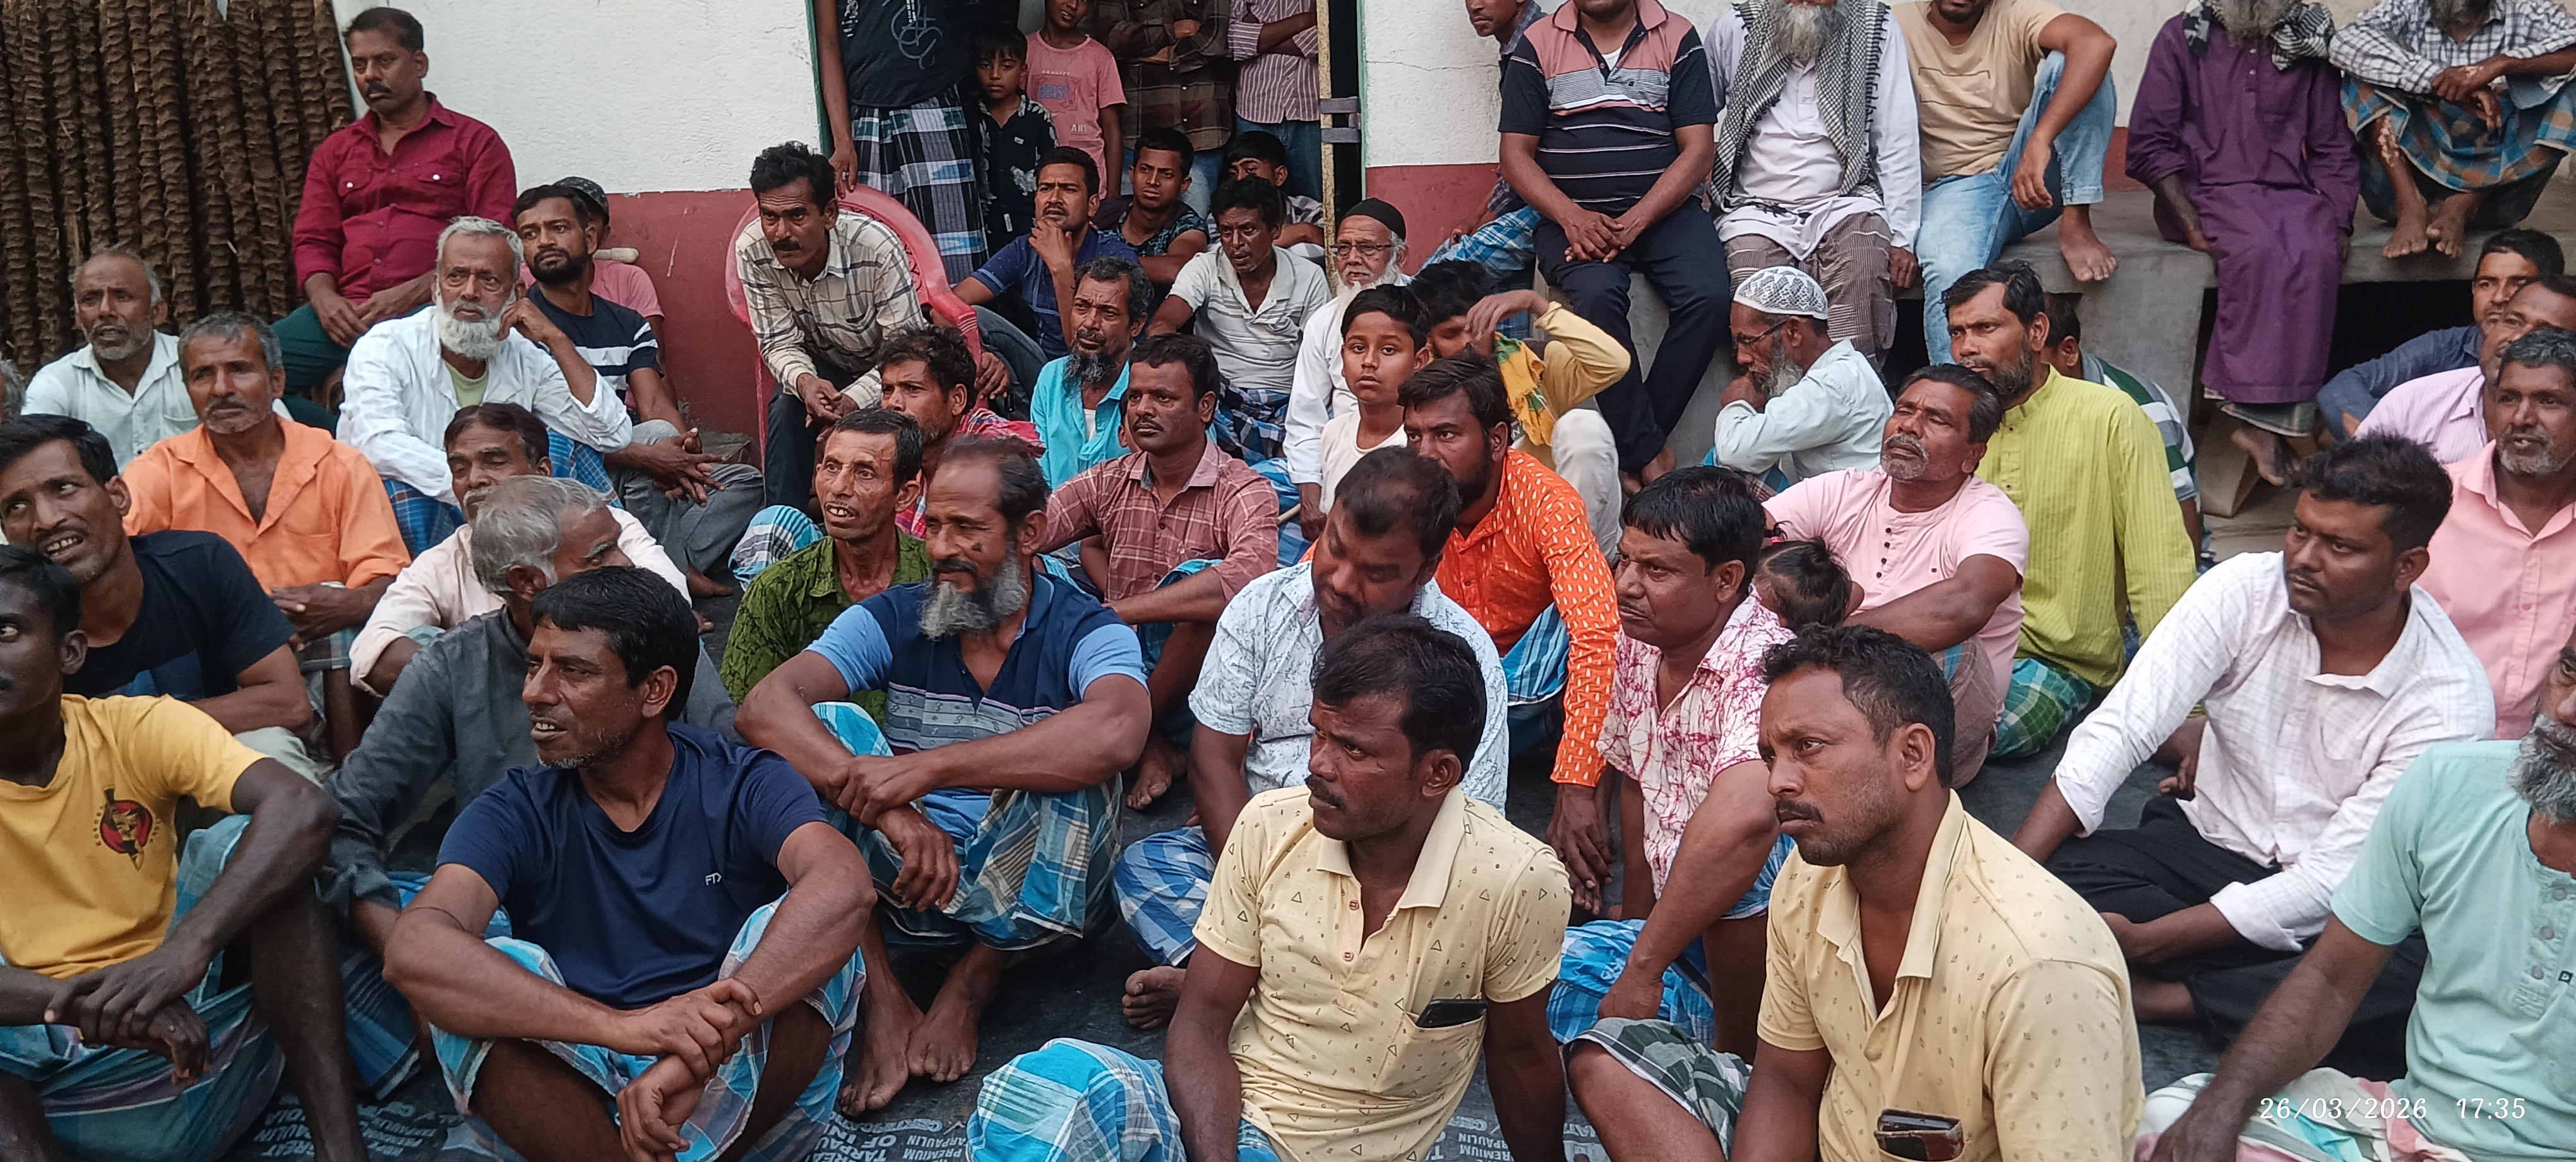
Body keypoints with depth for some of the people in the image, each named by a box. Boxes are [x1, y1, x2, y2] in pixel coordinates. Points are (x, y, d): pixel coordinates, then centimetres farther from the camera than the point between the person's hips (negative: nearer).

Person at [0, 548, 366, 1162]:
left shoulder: (135, 729, -5)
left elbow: (301, 809, -24)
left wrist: (186, 948, -39)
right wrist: (83, 1001, -38)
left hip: (185, 1020, 1)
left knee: (243, 841, -22)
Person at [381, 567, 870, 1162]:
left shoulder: (743, 785, -5)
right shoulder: (517, 813, -2)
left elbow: (844, 887, -27)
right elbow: (413, 949, -23)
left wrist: (698, 1052, -42)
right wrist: (625, 1026, -40)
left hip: (745, 1095, -1)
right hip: (571, 1107, 1)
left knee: (802, 933, -25)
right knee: (495, 974, -24)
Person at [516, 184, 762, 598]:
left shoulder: (629, 325, 16)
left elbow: (655, 403, 2)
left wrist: (686, 456, -24)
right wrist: (649, 456, -30)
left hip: (627, 481, 6)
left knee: (743, 480, -11)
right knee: (657, 434, -29)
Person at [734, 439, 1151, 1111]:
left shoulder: (1085, 632, -8)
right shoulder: (892, 620, 0)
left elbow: (1117, 733, -33)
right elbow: (765, 707, -17)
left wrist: (927, 767, -37)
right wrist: (888, 809, -33)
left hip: (1030, 894, -2)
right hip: (905, 878, 3)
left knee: (1073, 766, -29)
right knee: (825, 728, -17)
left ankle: (970, 986, -11)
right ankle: (882, 1001, -20)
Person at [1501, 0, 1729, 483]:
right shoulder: (1538, 44, 7)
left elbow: (1698, 149, -1)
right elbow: (1516, 155, 3)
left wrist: (1633, 223, -15)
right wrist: (1573, 217, -15)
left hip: (1663, 211, 1)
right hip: (1573, 218, -1)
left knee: (1707, 296, -27)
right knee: (1598, 294, -32)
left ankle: (1629, 452, -17)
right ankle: (1649, 454, -22)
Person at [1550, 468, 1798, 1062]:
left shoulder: (1764, 665, -27)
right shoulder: (1638, 643, 1)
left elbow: (1743, 817, -45)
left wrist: (1642, 968, -37)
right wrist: (1632, 926, 14)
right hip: (1680, 925, 8)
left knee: (1737, 853, -38)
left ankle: (1743, 1054, -14)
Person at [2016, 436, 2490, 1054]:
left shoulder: (2451, 701, -19)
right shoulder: (2244, 589, -12)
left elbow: (2331, 881, -22)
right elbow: (2118, 732, -17)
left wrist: (2142, 942, -31)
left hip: (2328, 907, -2)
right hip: (2202, 841, 2)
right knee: (2053, 872, -28)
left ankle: (2163, 997, -24)